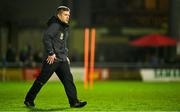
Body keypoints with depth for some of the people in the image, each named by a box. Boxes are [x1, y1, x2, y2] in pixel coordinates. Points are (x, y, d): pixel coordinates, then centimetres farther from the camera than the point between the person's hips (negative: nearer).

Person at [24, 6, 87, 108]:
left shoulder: (65, 28, 19)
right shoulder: (55, 25, -10)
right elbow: (46, 38, -21)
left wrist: (65, 55, 21)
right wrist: (51, 53, -23)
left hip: (62, 59, 8)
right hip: (52, 58, -8)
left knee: (68, 79, -3)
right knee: (42, 80, -1)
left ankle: (74, 101, -5)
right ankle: (29, 100, 11)